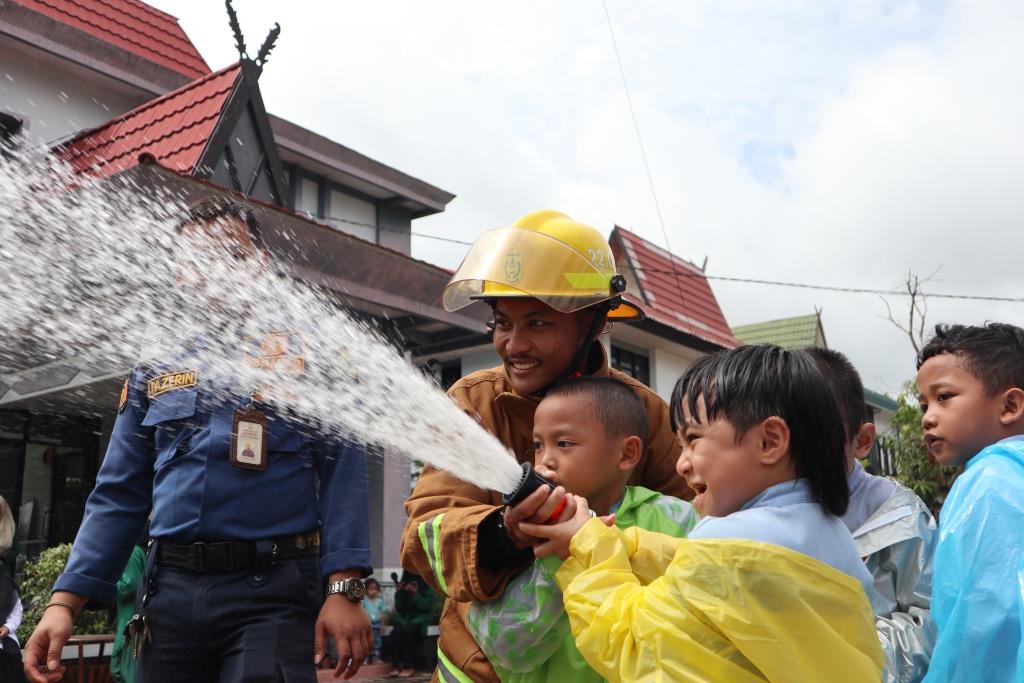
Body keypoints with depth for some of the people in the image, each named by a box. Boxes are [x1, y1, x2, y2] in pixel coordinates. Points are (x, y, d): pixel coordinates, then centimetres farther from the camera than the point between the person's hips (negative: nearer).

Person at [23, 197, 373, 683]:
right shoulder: (155, 368, 14)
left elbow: (342, 471, -6)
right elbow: (118, 494, 14)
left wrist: (344, 587, -15)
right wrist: (66, 599, 5)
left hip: (271, 592, -4)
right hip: (169, 592, 4)